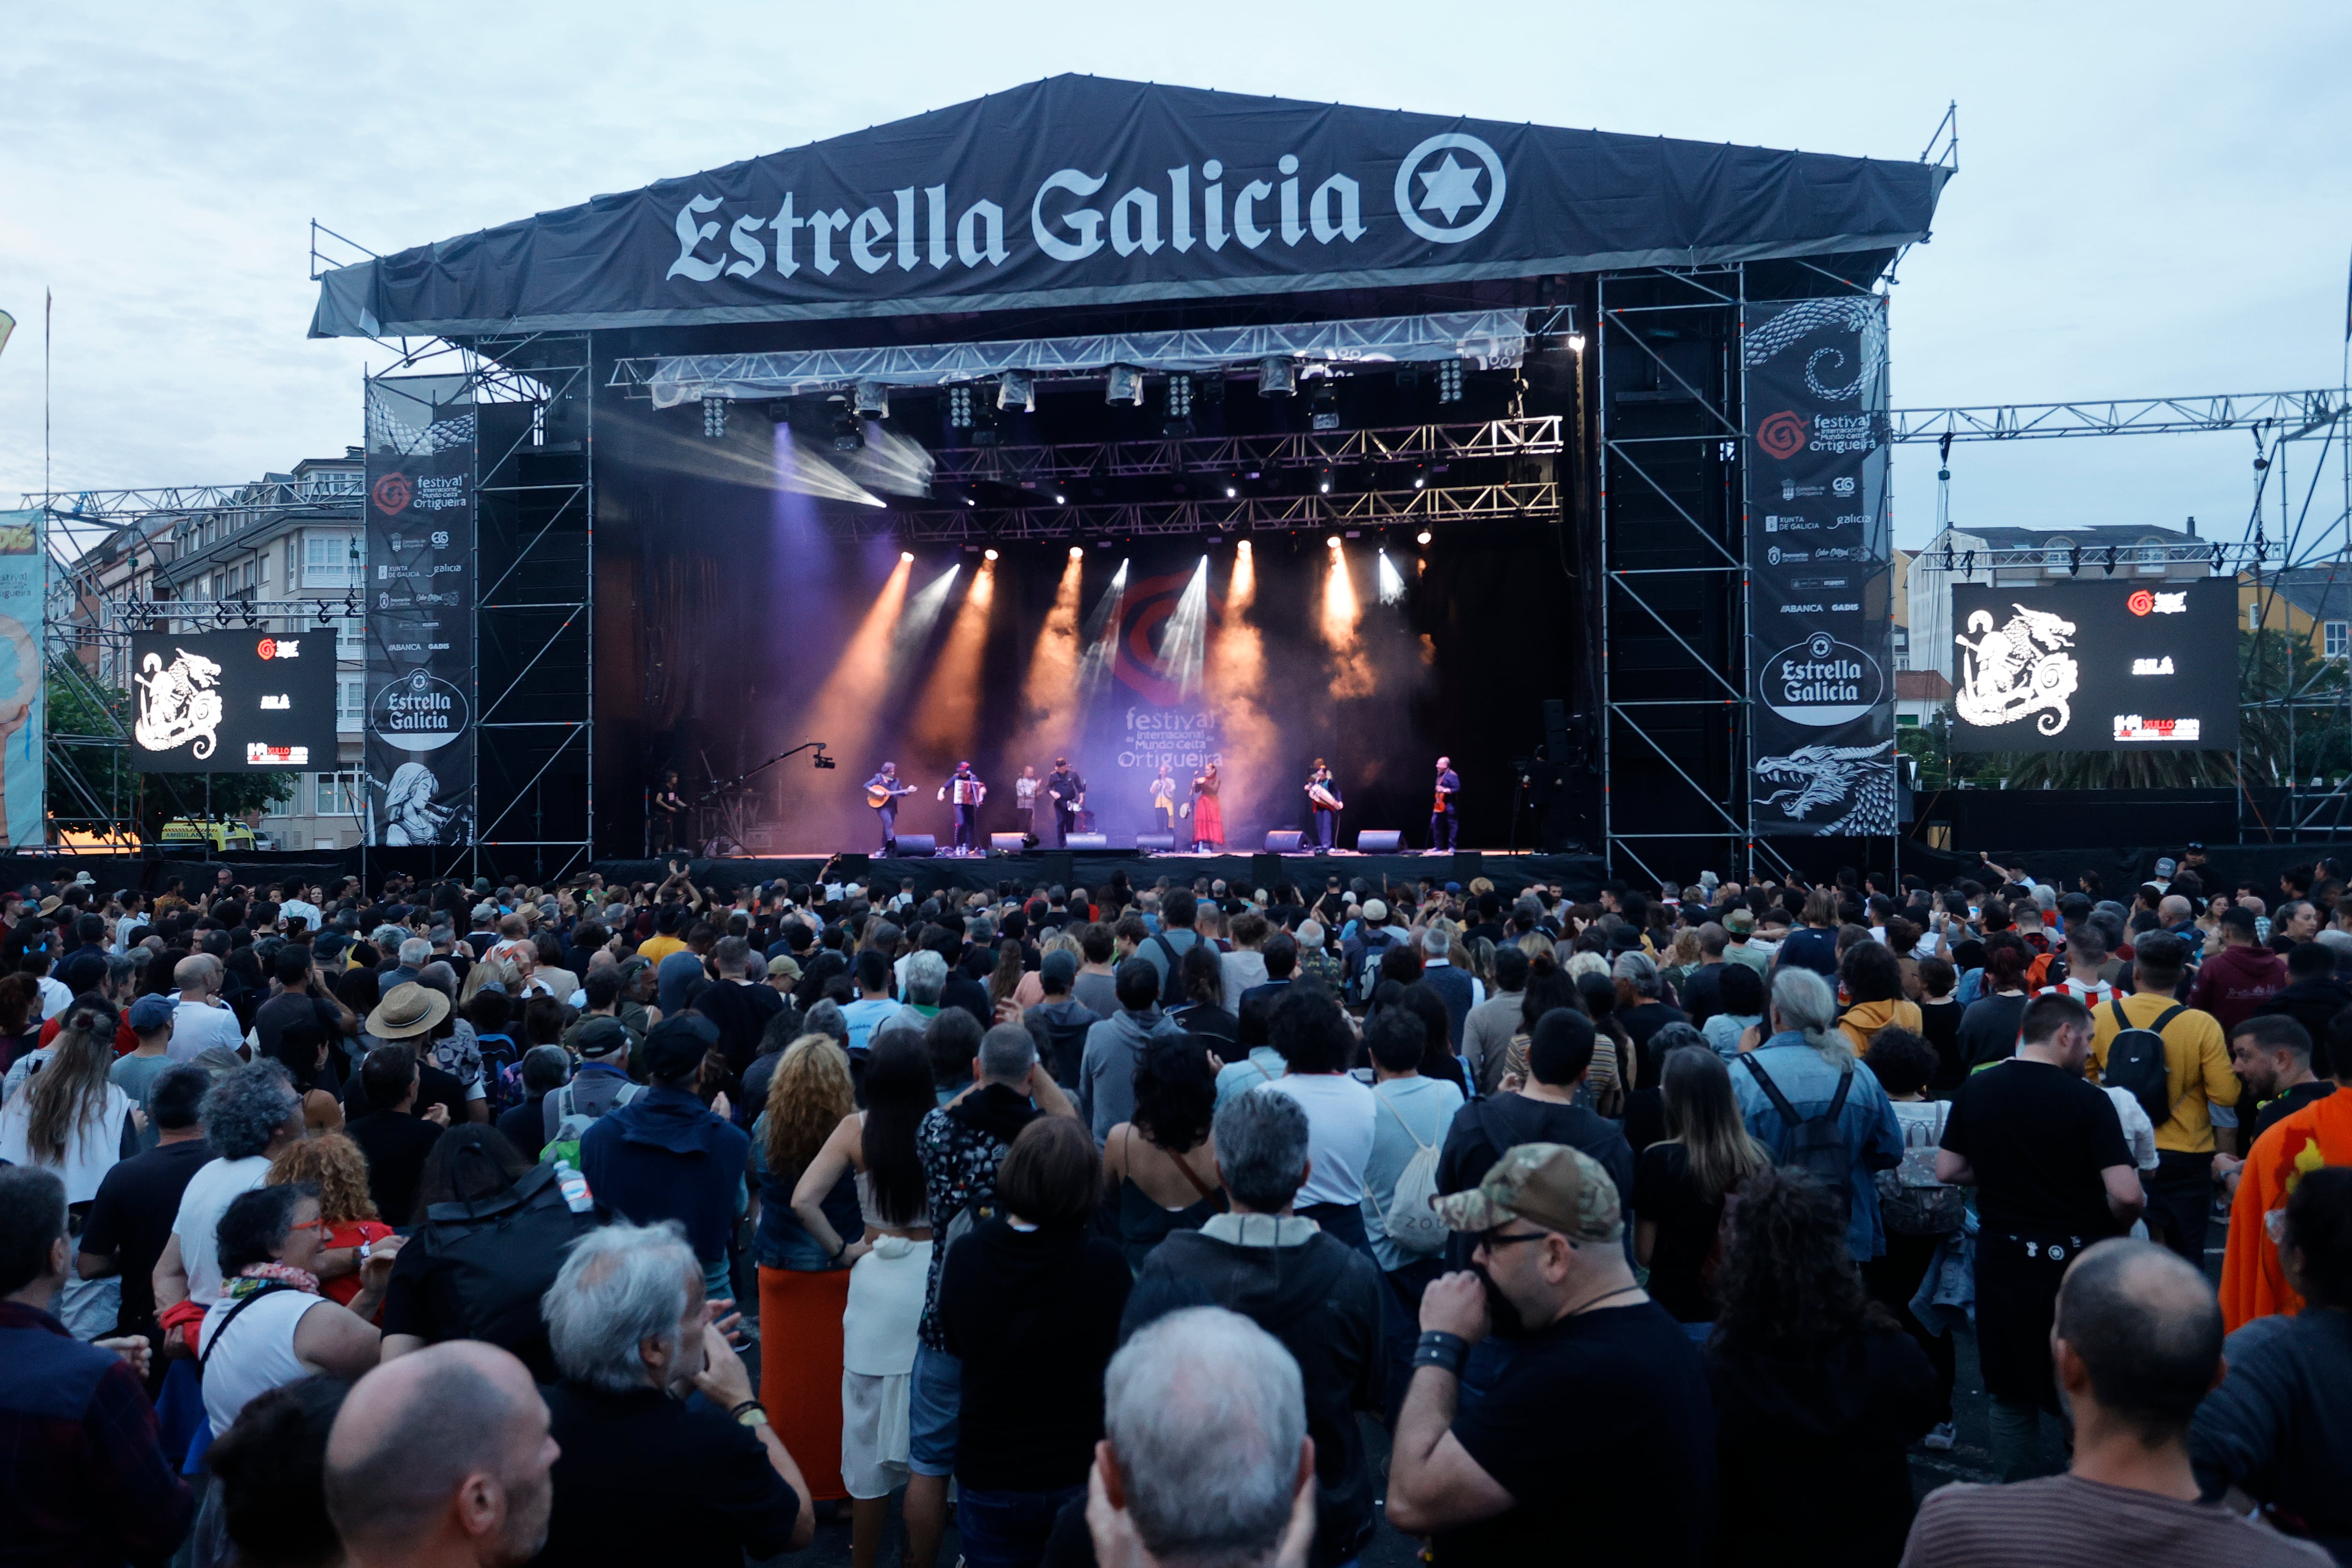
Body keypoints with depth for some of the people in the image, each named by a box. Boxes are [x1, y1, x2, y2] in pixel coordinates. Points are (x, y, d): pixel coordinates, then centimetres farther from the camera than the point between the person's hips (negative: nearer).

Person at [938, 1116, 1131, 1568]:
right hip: (1080, 1475, -1)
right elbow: (1120, 1355, -4)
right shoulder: (1106, 1264, -23)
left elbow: (955, 1347, 1)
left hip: (988, 1479, 1)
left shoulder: (965, 1257, -18)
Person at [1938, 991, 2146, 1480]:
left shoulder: (1976, 1089, -2)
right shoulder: (2087, 1100, -15)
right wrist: (2116, 1224, 0)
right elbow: (2127, 1196, -21)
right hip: (2076, 1261, -4)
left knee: (2012, 1396, 16)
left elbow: (1948, 1170, 3)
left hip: (2003, 1259, 4)